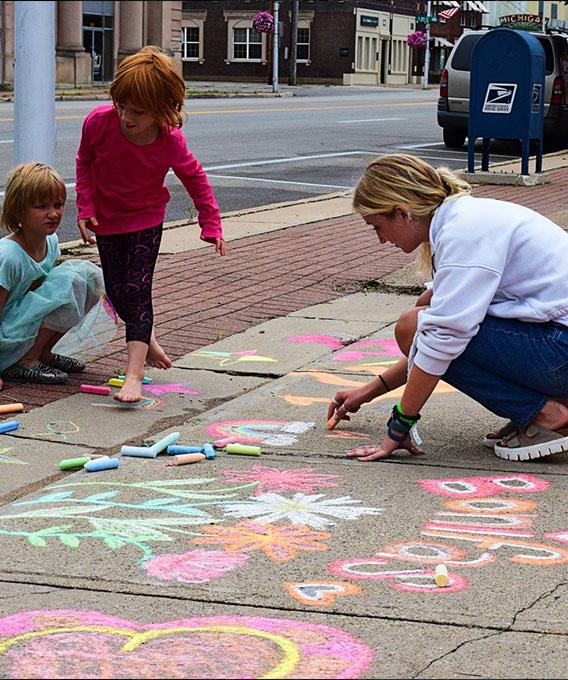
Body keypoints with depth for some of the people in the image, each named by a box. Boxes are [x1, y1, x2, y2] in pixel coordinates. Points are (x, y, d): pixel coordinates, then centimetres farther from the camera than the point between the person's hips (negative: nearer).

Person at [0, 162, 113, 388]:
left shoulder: (50, 242, 0)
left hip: (29, 324, 8)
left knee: (87, 273, 0)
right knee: (69, 281, -22)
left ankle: (44, 353, 5)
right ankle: (25, 362, -15)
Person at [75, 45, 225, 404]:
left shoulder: (170, 142, -25)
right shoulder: (99, 122, -24)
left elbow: (195, 178, -5)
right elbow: (84, 162, -3)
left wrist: (212, 224, -5)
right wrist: (86, 208, -9)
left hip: (146, 219, -3)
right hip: (106, 218, 3)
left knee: (137, 289, -14)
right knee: (117, 291, 7)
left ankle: (135, 373, -14)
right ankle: (147, 339, 37)